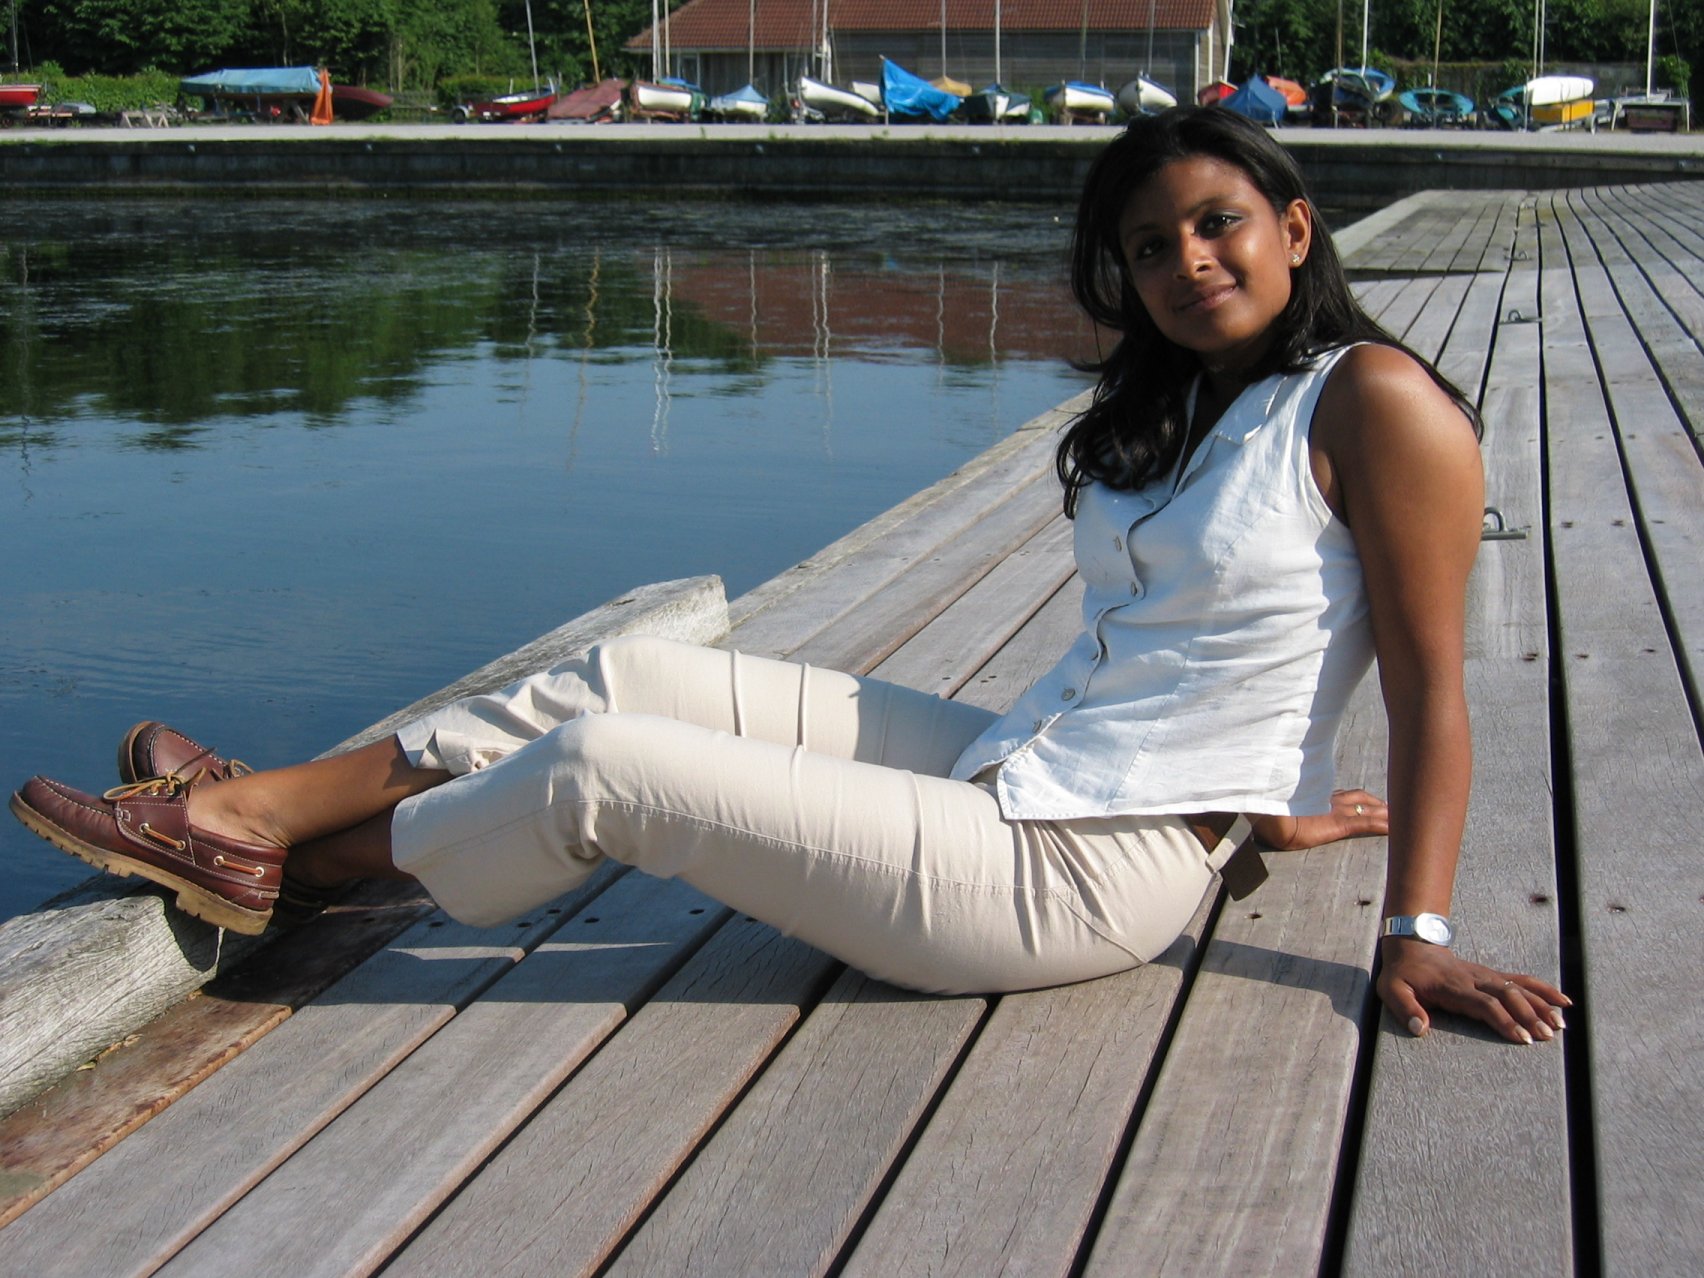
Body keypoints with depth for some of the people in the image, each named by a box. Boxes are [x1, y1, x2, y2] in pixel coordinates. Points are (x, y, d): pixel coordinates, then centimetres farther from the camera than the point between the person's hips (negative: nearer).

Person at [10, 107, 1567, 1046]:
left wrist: (1418, 936, -15)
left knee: (599, 765, -9)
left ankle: (287, 866, 16)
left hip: (1080, 873, -8)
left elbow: (1431, 684, -12)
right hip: (1017, 762, 8)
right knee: (636, 672, 3)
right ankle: (248, 807, 13)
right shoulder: (1175, 407, 14)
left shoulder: (1372, 401, -11)